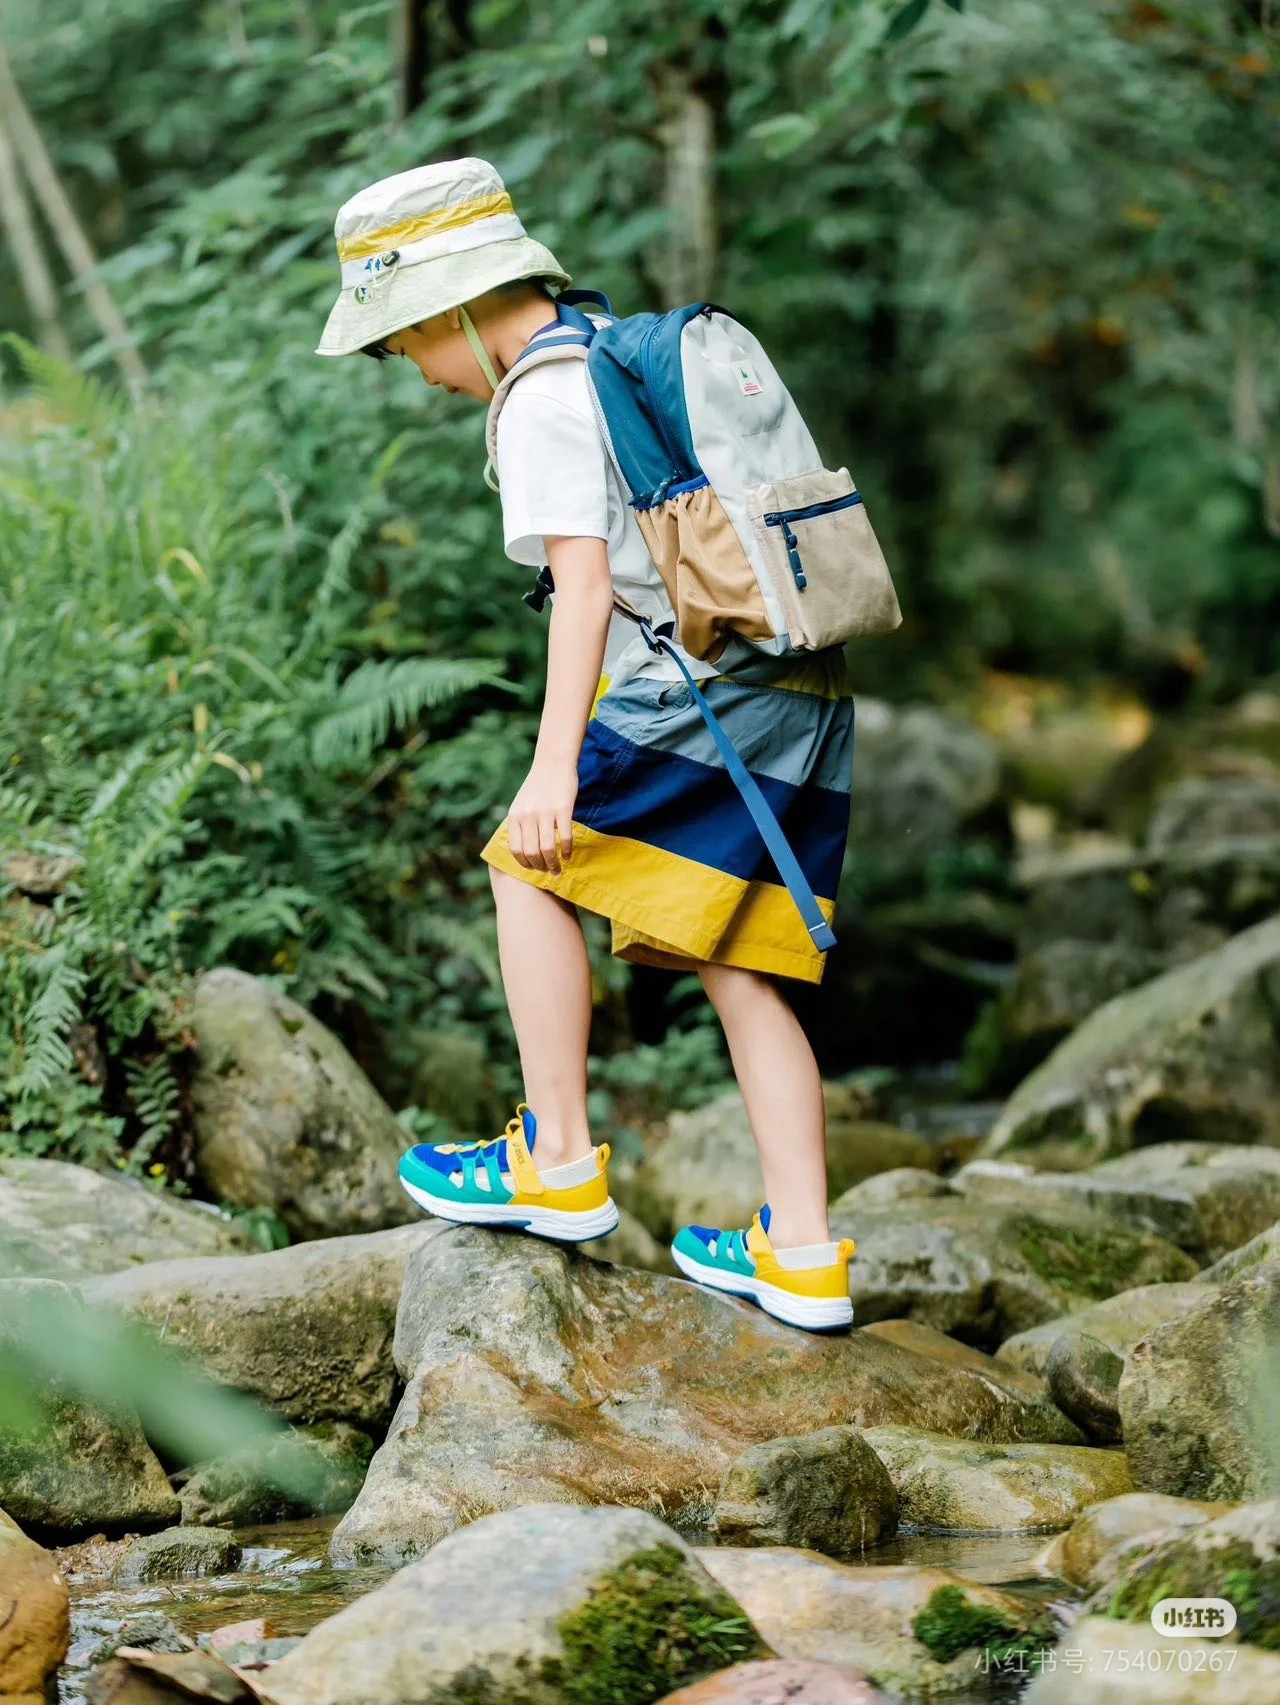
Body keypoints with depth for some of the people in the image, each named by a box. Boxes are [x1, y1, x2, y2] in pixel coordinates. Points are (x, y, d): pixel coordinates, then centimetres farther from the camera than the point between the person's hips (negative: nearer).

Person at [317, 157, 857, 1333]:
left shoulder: (543, 400, -7)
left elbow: (585, 577, -17)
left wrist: (554, 763, -22)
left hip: (704, 685, -9)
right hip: (804, 695, 9)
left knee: (530, 867, 5)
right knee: (733, 967, 10)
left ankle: (560, 1167, 5)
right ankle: (803, 1256, 8)